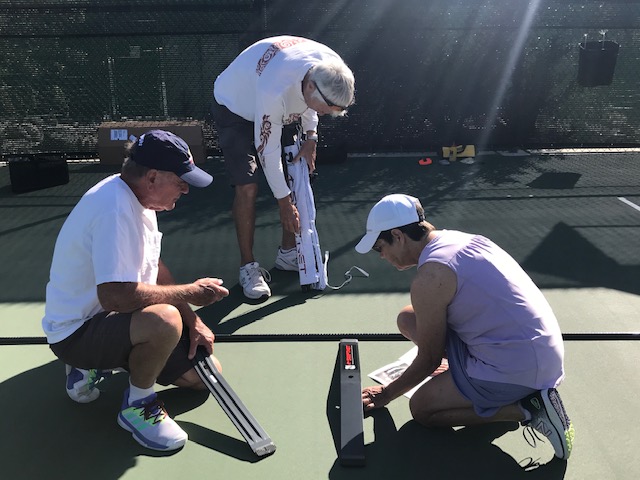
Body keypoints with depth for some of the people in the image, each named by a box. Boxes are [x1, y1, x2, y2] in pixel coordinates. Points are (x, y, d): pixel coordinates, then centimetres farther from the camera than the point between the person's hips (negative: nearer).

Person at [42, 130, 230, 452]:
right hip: (75, 332, -10)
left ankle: (93, 366, 19)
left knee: (204, 374, 7)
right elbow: (114, 295, -36)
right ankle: (136, 406, -8)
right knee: (164, 320, -39)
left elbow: (155, 267, 11)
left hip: (110, 317, 10)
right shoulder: (115, 210, -28)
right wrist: (190, 293, -24)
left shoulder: (137, 197, 3)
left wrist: (192, 322, 3)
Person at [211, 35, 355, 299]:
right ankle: (248, 265, -1)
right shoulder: (275, 91, -43)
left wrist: (310, 136, -9)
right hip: (234, 108, -6)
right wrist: (284, 202, -23)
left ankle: (288, 253, 15)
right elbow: (267, 151, -31)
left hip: (282, 110, 7)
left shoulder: (331, 67, -24)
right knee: (247, 188, -17)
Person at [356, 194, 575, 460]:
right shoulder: (461, 238, 7)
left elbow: (429, 359, -8)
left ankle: (528, 410, -2)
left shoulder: (429, 279, -20)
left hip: (520, 368, -9)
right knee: (408, 318, 8)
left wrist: (387, 393, 8)